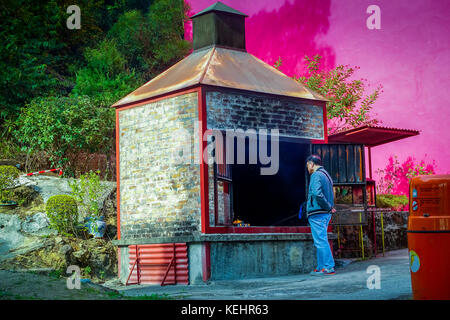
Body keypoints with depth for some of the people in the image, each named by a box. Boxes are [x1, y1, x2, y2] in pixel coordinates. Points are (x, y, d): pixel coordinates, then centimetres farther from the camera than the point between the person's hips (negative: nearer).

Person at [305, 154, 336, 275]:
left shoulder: (316, 175, -10)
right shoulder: (326, 175, 21)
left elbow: (317, 194, -23)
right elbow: (331, 196, 21)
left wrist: (328, 207, -16)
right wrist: (330, 207, 9)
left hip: (317, 213, -10)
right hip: (326, 214, 10)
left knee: (321, 241, -8)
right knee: (321, 241, 13)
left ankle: (329, 267, -10)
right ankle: (321, 267, 16)